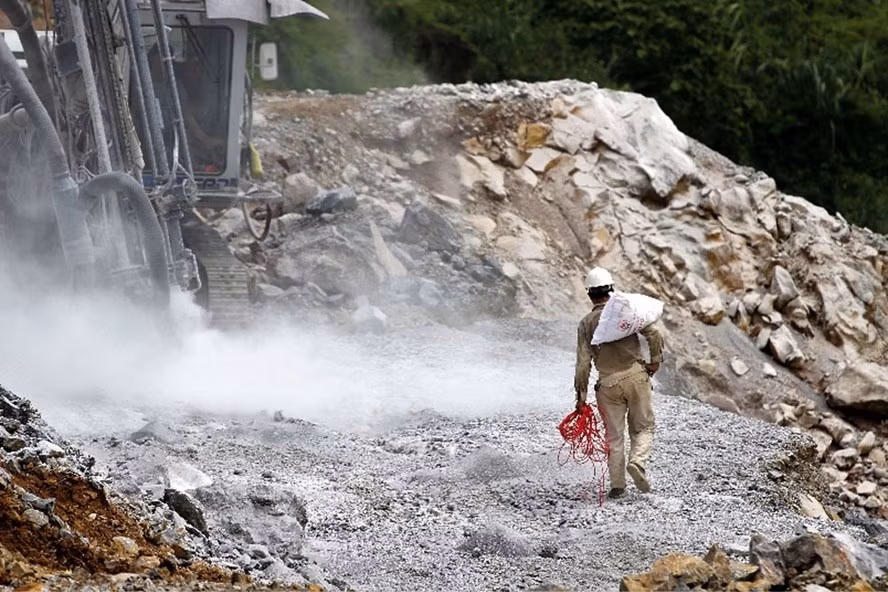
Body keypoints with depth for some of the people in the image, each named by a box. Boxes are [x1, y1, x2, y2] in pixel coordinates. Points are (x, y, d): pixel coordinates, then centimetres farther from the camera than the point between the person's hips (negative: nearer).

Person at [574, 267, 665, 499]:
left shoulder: (586, 324, 2)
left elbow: (583, 364, -2)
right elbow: (654, 333, -13)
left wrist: (581, 396, 4)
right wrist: (656, 360, 2)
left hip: (608, 384, 1)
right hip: (636, 376, -1)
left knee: (614, 436, 9)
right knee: (643, 428, 11)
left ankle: (617, 484, 5)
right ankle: (637, 462, -14)